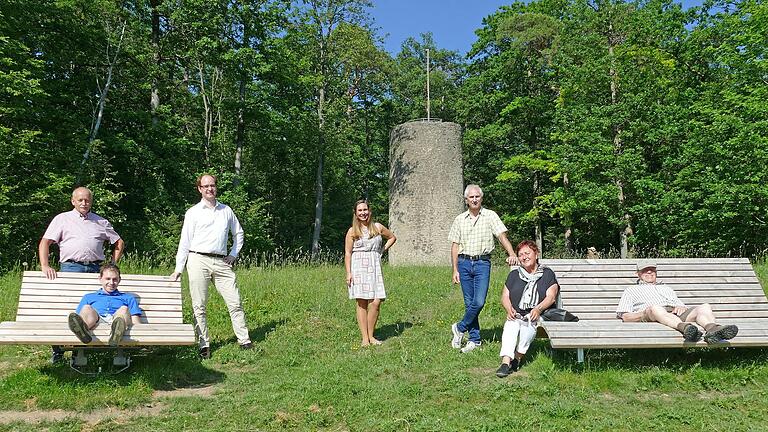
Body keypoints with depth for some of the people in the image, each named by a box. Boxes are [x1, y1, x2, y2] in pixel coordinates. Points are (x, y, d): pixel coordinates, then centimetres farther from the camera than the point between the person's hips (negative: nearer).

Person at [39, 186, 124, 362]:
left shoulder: (101, 222, 19)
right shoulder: (62, 219, 14)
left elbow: (119, 243, 22)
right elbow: (44, 243, 6)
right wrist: (45, 265, -7)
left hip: (95, 269, 2)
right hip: (70, 267, -2)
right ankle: (57, 350, 1)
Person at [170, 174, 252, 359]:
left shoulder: (226, 210, 14)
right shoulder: (193, 212, 6)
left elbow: (238, 233, 26)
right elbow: (184, 241, 4)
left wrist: (233, 254, 15)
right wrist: (179, 268, 1)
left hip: (221, 262, 2)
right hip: (198, 260, -2)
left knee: (235, 302, -1)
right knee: (199, 306, -1)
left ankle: (244, 340, 6)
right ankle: (204, 345, 8)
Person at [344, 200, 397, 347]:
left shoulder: (378, 227, 11)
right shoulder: (352, 231, 5)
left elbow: (392, 237, 26)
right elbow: (347, 253, 1)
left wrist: (382, 250, 12)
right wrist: (348, 273, -7)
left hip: (375, 267, 2)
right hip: (359, 267, -2)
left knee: (376, 302, -6)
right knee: (362, 303, -4)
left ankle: (371, 336, 7)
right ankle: (364, 338, 2)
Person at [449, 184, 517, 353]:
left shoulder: (490, 216, 2)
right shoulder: (459, 220, 9)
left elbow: (502, 236, -7)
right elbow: (455, 246, 10)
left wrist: (511, 254, -25)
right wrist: (455, 270, 3)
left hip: (482, 263, -2)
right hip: (464, 263, 2)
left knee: (479, 302, -12)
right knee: (469, 303, 5)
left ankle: (460, 328, 11)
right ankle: (475, 339, 15)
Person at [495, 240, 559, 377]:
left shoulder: (547, 274, 13)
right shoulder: (514, 274, 21)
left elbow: (551, 297, 0)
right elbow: (505, 296, 14)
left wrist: (538, 309, -20)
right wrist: (509, 309, -8)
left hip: (539, 316, -2)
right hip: (516, 315, 2)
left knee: (528, 326, -36)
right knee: (511, 325, -32)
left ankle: (517, 358, -28)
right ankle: (506, 362, -43)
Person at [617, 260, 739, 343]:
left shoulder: (666, 288, 40)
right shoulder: (631, 290, 28)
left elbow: (684, 307, 29)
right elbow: (625, 317, 13)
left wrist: (681, 308, 2)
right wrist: (645, 313, -6)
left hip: (676, 313, 5)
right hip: (651, 315, -4)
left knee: (705, 307, -22)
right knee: (655, 308, -40)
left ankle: (712, 329, -54)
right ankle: (686, 328, -65)